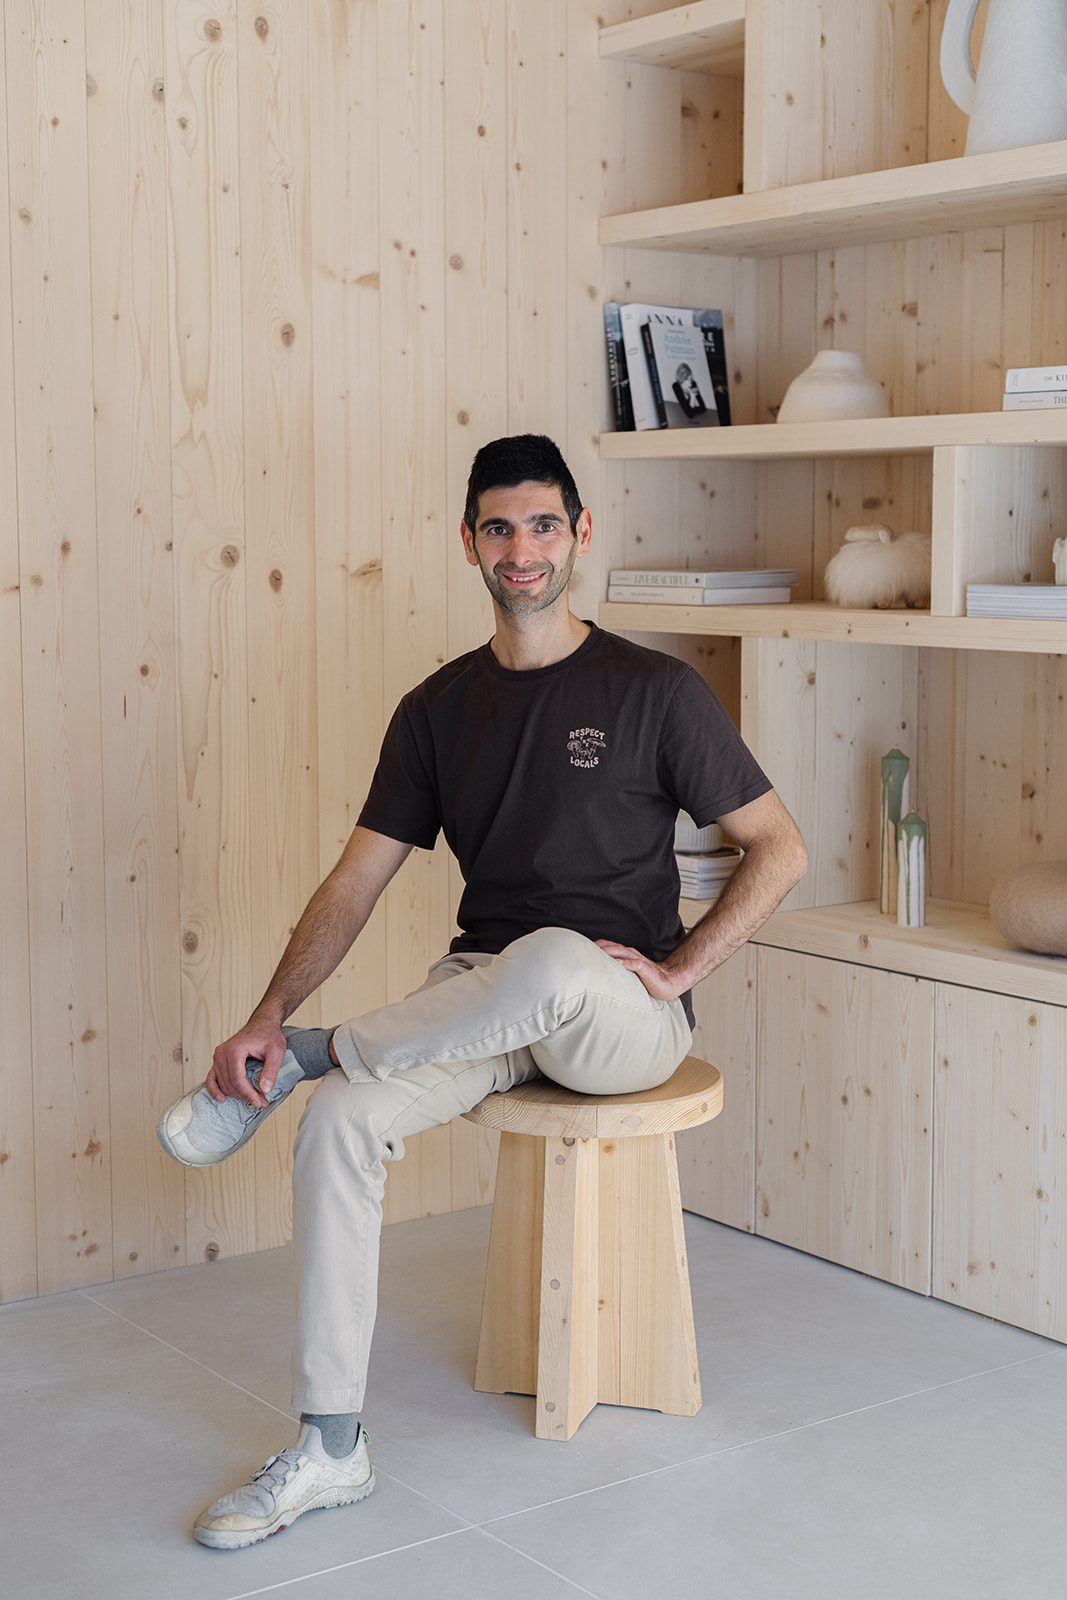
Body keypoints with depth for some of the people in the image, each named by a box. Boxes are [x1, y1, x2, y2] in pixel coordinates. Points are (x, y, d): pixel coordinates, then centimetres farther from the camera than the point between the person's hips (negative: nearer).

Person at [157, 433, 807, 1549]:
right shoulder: (439, 708, 9)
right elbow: (359, 878, 4)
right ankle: (329, 1449, -14)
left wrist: (679, 970, -11)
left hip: (620, 1015, -4)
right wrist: (269, 1010, -9)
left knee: (551, 961, -41)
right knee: (340, 1122, -25)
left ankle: (318, 1055, -14)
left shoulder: (655, 691, -3)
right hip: (484, 1000, 4)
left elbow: (779, 849, -1)